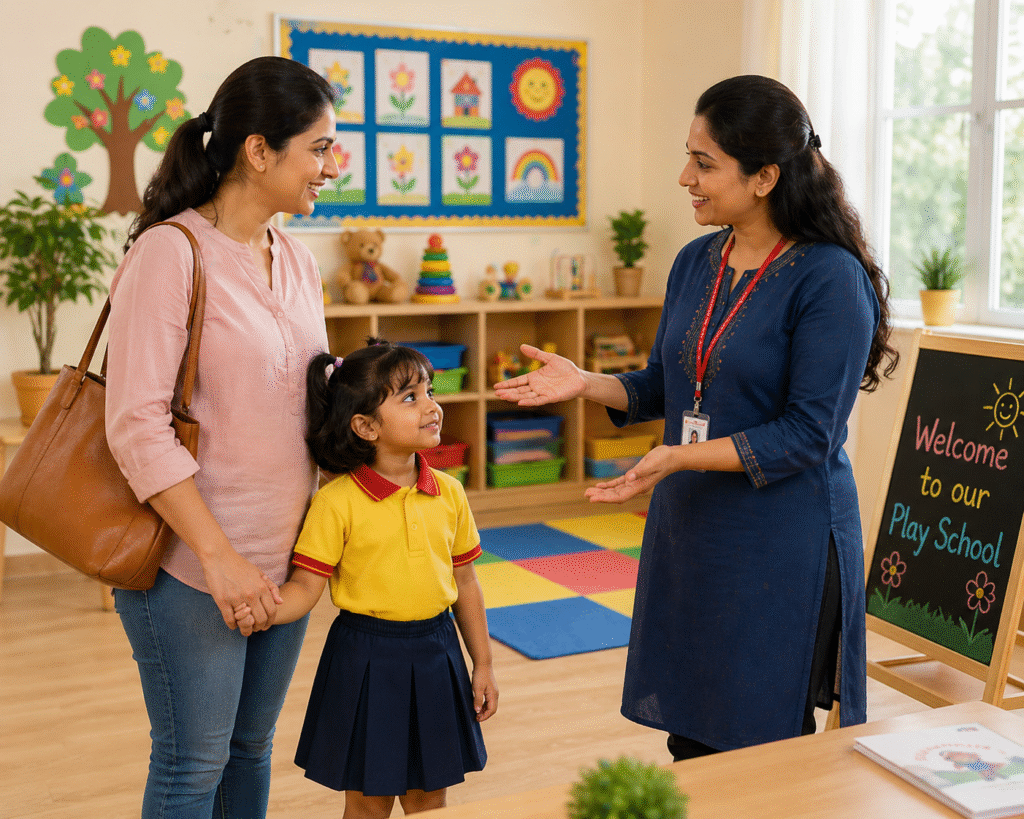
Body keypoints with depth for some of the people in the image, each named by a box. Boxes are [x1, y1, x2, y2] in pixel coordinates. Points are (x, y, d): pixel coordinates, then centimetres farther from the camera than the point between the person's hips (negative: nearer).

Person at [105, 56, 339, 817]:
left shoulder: (297, 260, 8)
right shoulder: (170, 253, -15)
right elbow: (137, 425, -20)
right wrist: (220, 557, -22)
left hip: (281, 556, 7)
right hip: (191, 560, -7)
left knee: (253, 746, 18)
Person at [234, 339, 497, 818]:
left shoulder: (449, 494, 0)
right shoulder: (337, 502, -14)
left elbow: (464, 582, 8)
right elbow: (306, 587, -12)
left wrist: (482, 663, 11)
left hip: (434, 653, 4)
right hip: (366, 657, -4)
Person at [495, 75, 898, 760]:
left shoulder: (830, 279, -15)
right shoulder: (696, 263, 7)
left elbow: (807, 435, -18)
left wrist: (682, 457, -25)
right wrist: (586, 384, -2)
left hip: (782, 543, -6)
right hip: (687, 528, 7)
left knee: (765, 752, 6)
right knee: (690, 743, 15)